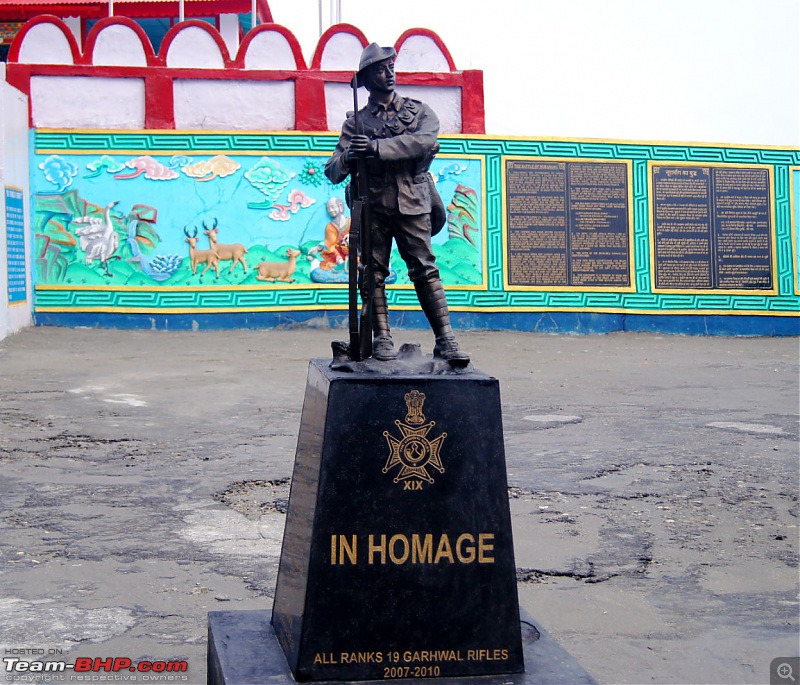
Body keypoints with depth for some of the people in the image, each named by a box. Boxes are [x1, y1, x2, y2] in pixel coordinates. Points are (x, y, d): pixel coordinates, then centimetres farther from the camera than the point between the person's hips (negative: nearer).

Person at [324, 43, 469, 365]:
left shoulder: (419, 111, 13)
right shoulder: (356, 121, 13)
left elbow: (425, 141, -11)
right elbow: (332, 172, 7)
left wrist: (376, 148, -20)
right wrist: (348, 157, -18)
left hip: (412, 204, -1)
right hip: (372, 207, 1)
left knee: (426, 271, -6)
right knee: (374, 273, -1)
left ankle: (445, 339, -7)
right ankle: (382, 339, 6)